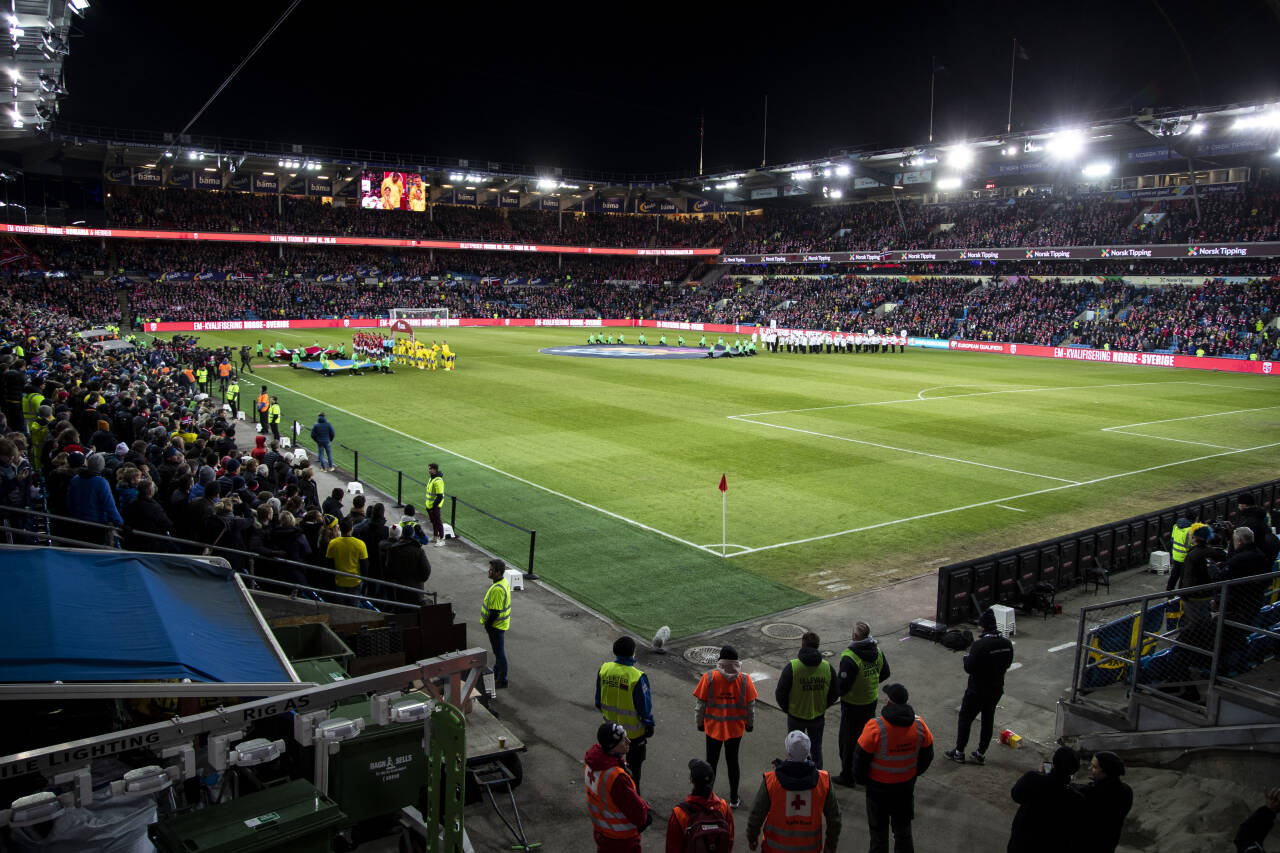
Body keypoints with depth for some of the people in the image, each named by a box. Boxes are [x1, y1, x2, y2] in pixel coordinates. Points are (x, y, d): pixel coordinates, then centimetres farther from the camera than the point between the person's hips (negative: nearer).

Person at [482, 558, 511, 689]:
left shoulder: (498, 589, -30)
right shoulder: (503, 581, 3)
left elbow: (495, 611, -27)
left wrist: (487, 625, -14)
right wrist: (488, 623, 20)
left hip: (497, 625, -10)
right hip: (501, 623, 10)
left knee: (499, 652, 2)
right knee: (498, 650, 24)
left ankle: (502, 680, 13)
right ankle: (497, 672, 40)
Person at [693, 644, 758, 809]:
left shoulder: (709, 678, -16)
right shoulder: (745, 679, -12)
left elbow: (700, 704, -9)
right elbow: (751, 705, -4)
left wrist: (700, 723, 6)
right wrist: (750, 724, 12)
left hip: (713, 727, -1)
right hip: (736, 728, 1)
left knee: (711, 762, 14)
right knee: (733, 761, 16)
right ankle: (734, 799, 27)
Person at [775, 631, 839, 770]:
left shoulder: (791, 667, -21)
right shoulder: (827, 667, -11)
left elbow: (780, 693, -14)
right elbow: (835, 693, -1)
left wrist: (787, 709, 4)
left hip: (796, 717, -2)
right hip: (818, 717, 2)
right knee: (816, 748, 21)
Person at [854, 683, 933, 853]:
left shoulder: (875, 727, -27)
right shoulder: (919, 724, -13)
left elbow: (861, 758, -18)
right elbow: (927, 755, 2)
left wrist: (861, 778, 1)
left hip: (878, 788, -4)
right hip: (906, 786, 4)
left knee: (879, 831, 15)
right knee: (903, 829, 24)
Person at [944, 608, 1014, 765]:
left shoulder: (979, 644, -26)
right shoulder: (1007, 643, -5)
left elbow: (969, 668, -23)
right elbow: (1008, 664, 8)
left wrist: (967, 656, -5)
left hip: (977, 690, -6)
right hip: (996, 689, 6)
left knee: (965, 719, 9)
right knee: (988, 720, 18)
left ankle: (959, 753, 18)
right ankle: (981, 754, 27)